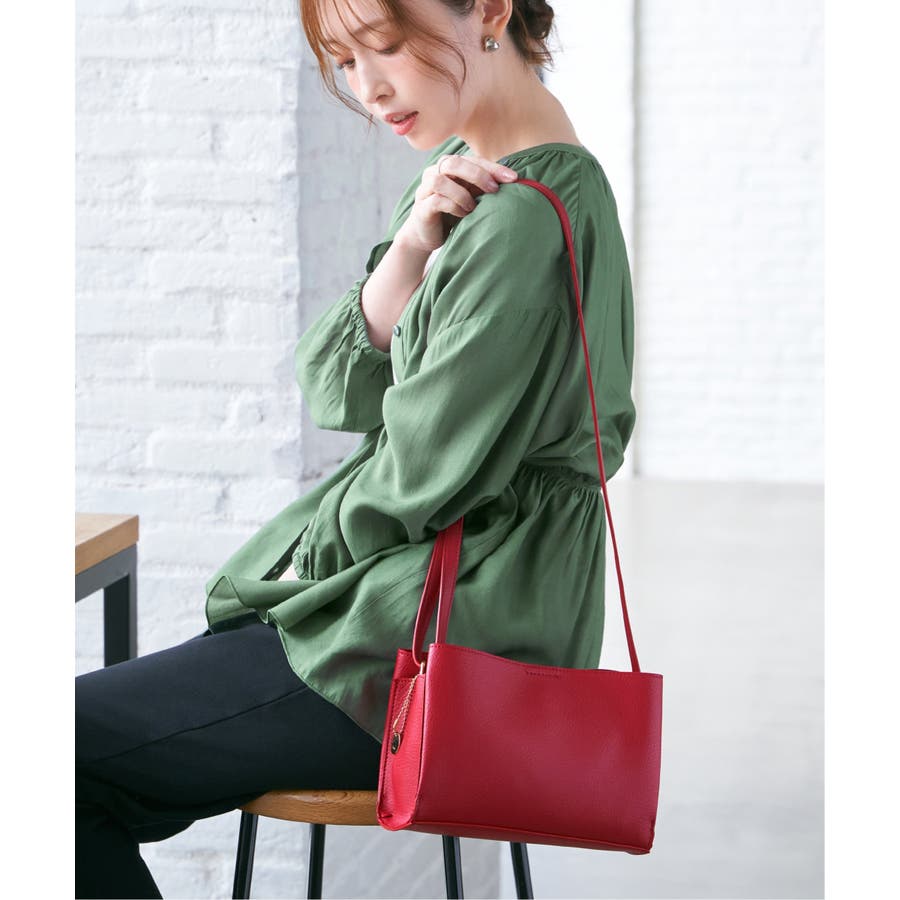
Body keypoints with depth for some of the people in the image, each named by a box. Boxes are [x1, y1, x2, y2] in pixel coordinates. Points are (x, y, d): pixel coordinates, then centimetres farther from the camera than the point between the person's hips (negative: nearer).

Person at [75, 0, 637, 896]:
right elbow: (334, 389, 5)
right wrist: (408, 251, -11)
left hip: (441, 647, -10)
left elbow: (420, 478, -18)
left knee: (69, 741, -11)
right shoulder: (459, 173, 10)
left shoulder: (526, 222, -20)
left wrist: (313, 551, 0)